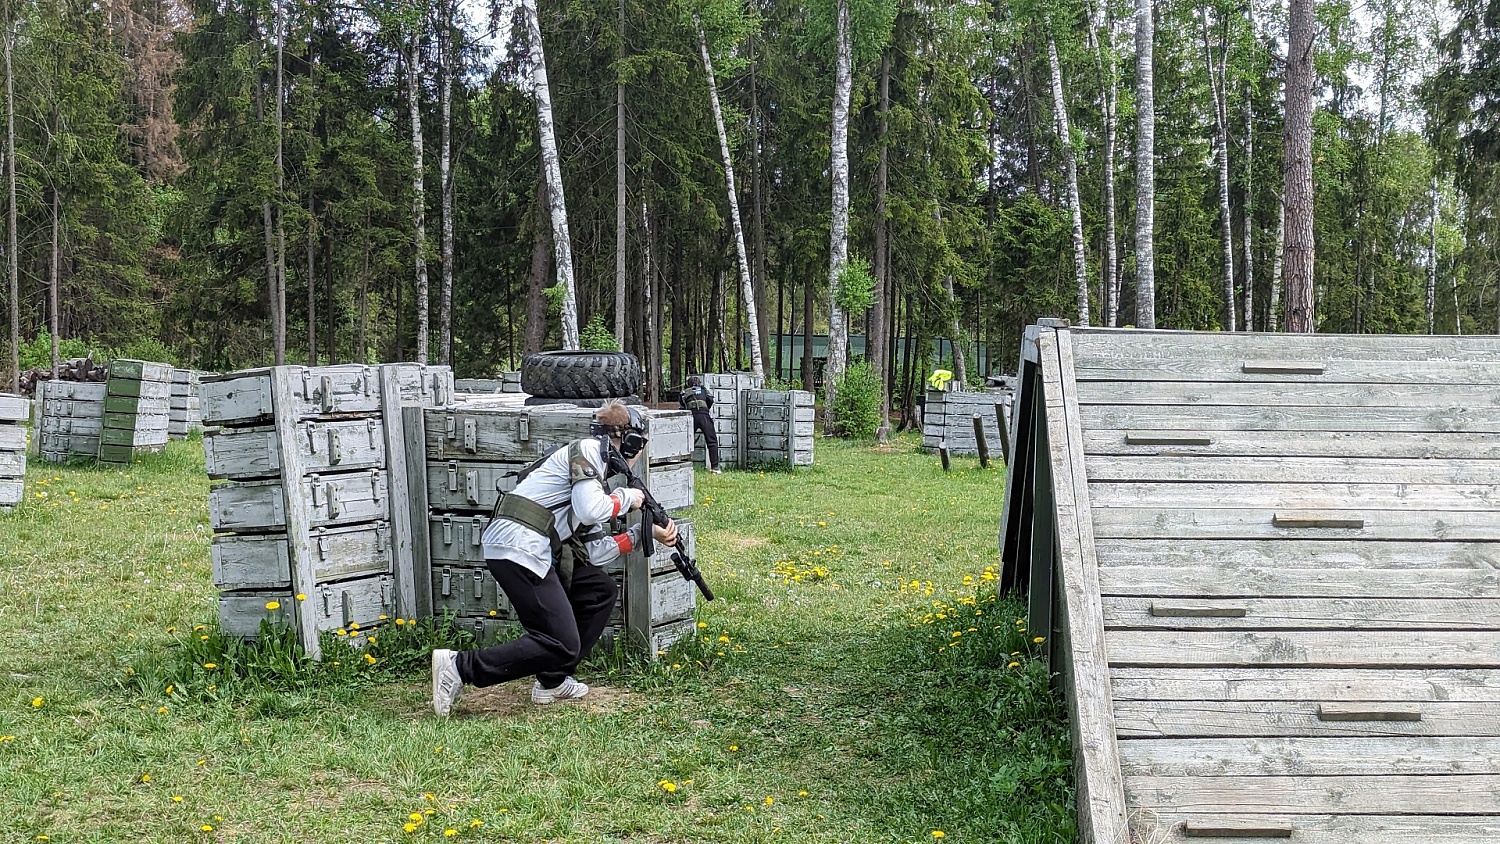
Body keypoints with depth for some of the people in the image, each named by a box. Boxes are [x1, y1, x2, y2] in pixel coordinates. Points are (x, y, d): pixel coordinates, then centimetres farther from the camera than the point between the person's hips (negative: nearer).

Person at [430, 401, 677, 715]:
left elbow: (592, 551, 22)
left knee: (602, 591, 18)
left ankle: (552, 682, 19)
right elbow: (590, 511, -17)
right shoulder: (589, 449, -1)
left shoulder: (598, 466, 27)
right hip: (518, 547, -10)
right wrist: (626, 497, 1)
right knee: (561, 645, -10)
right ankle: (459, 667, -9)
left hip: (535, 552, 10)